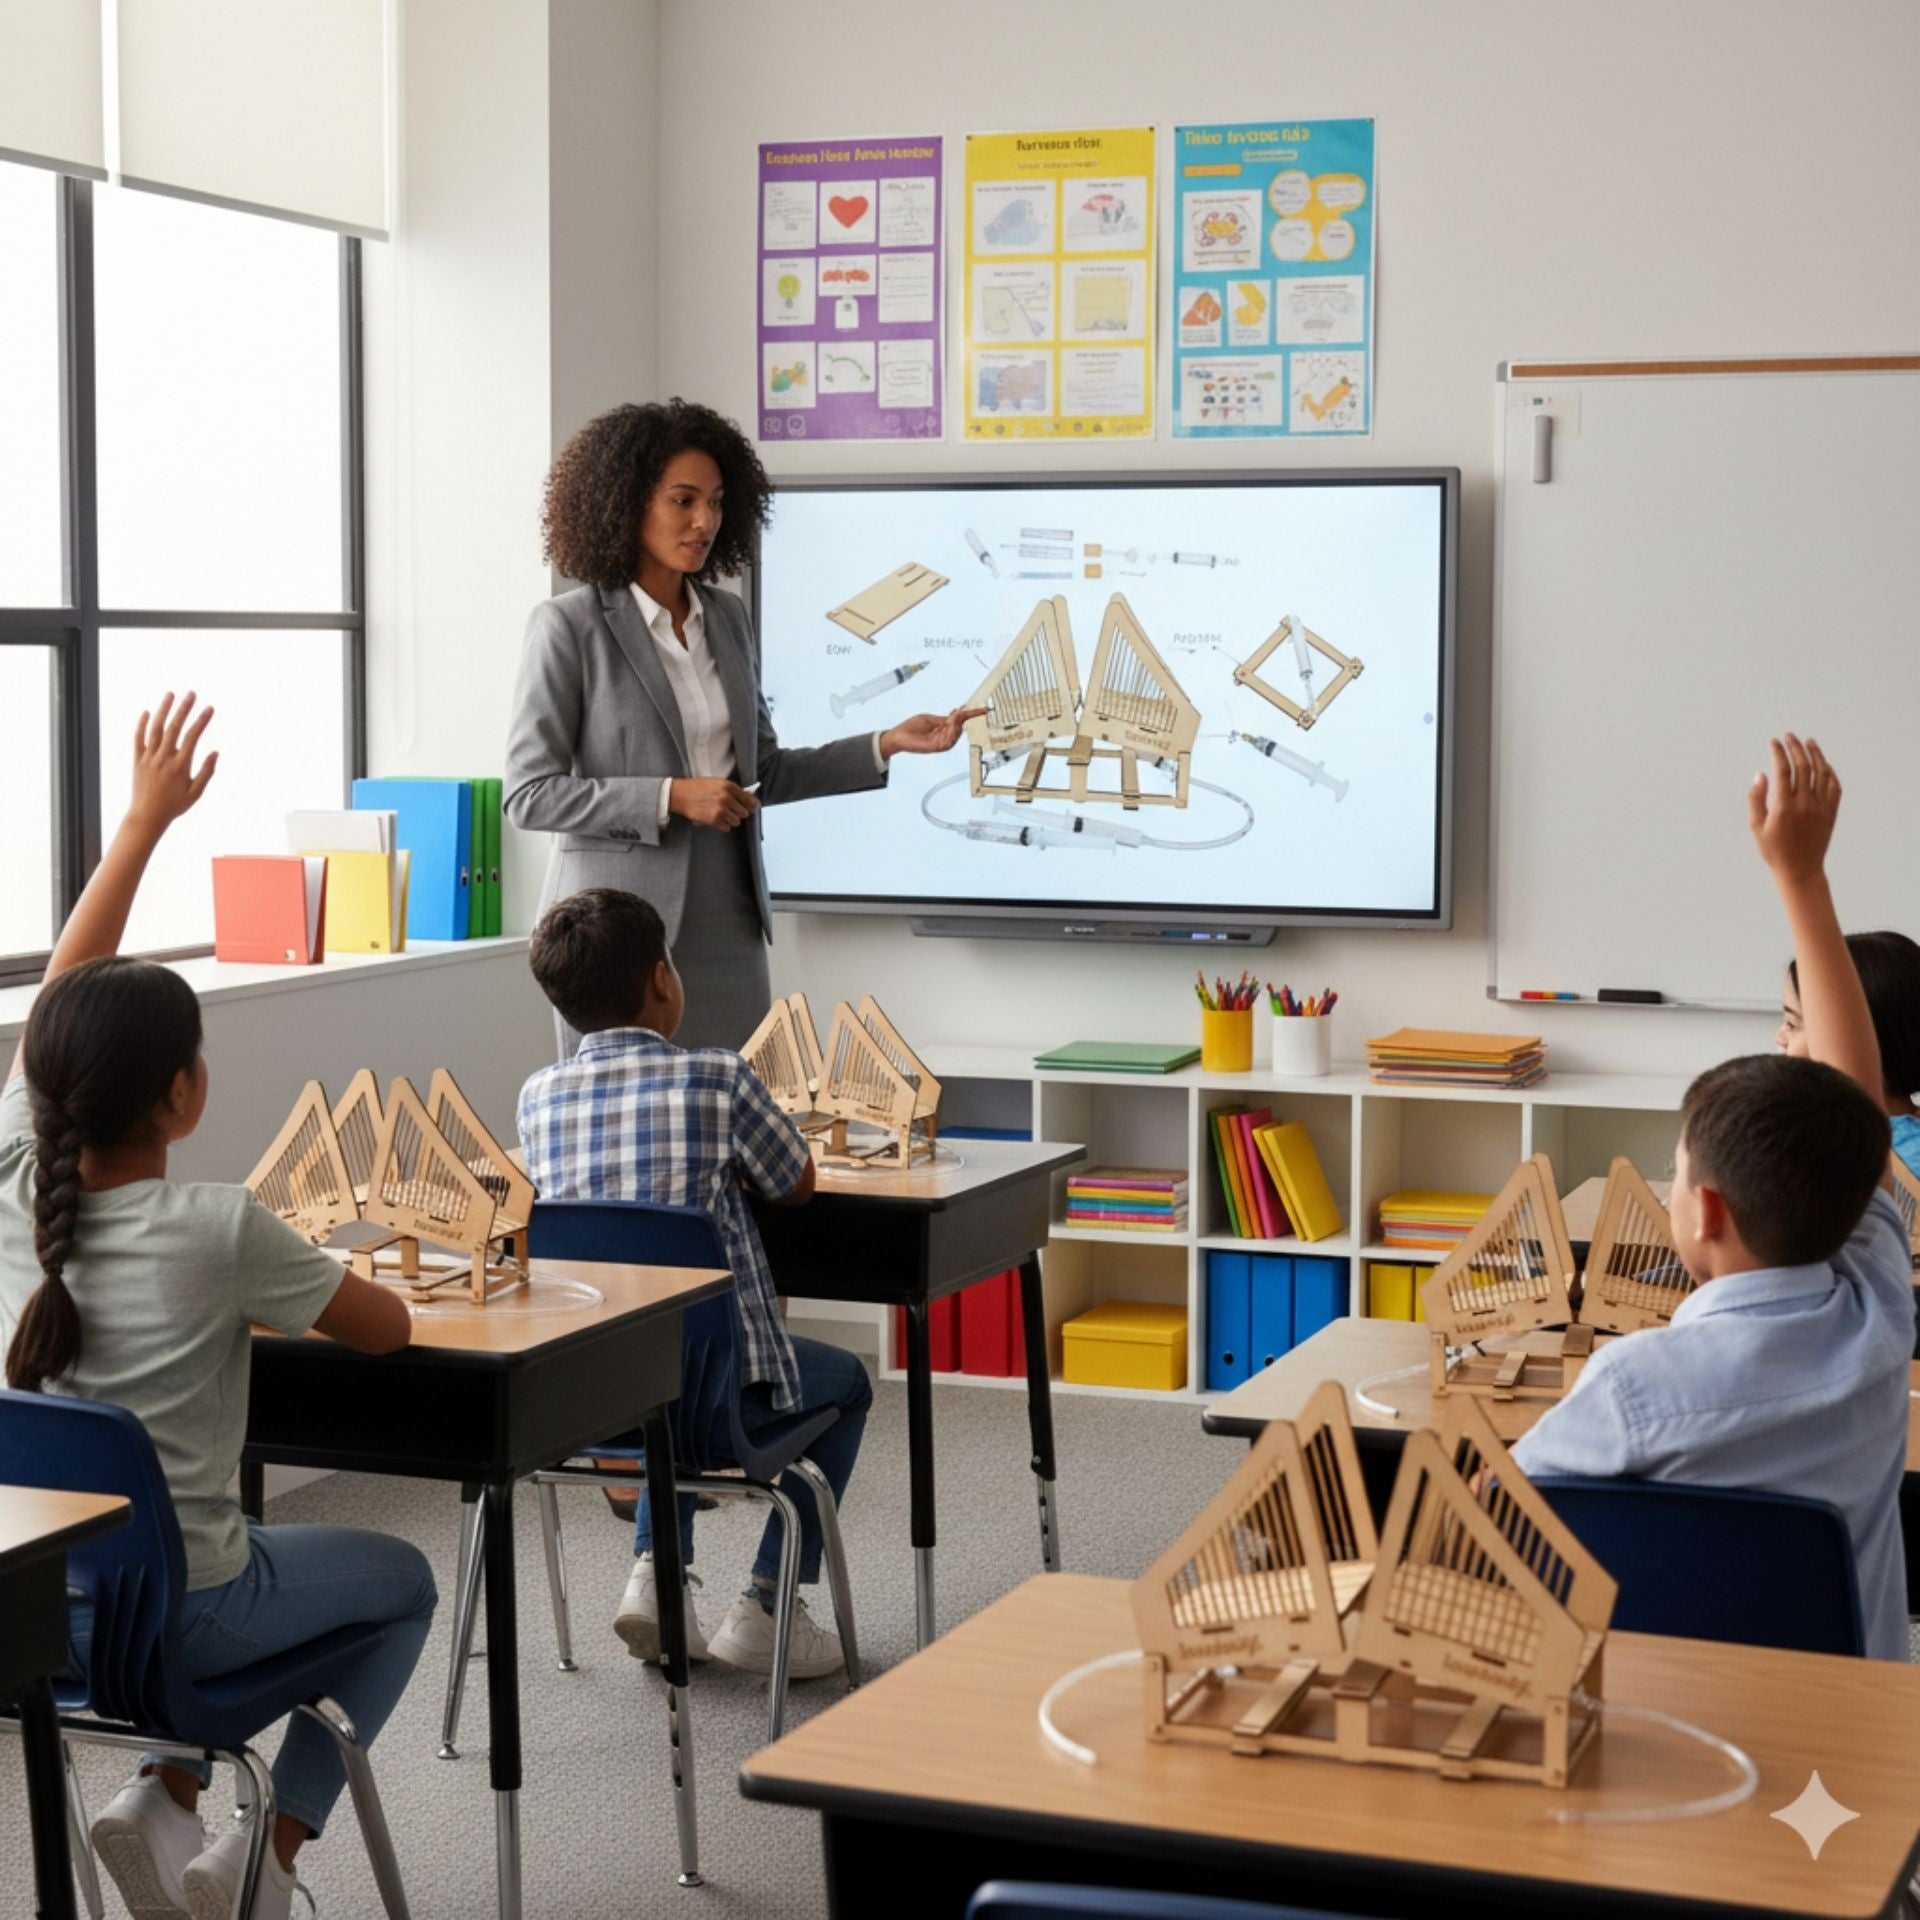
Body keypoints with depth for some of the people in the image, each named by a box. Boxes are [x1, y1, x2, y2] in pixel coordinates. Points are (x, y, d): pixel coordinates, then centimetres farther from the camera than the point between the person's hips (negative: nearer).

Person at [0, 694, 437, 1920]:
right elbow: (389, 1330, -7)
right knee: (402, 1579, 22)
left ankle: (167, 1798, 16)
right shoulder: (221, 1233, -22)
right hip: (169, 1616, -5)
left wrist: (144, 822, 10)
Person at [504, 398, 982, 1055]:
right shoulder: (568, 627, -7)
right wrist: (672, 798, -17)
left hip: (725, 923, 5)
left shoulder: (726, 618, 11)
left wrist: (888, 744, 7)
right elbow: (529, 794, -10)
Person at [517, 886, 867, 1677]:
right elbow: (797, 1186, 5)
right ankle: (765, 1605, 19)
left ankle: (654, 1572, 21)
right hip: (712, 1390, -4)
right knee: (845, 1383, 27)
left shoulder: (538, 1095, 2)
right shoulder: (718, 1078, -10)